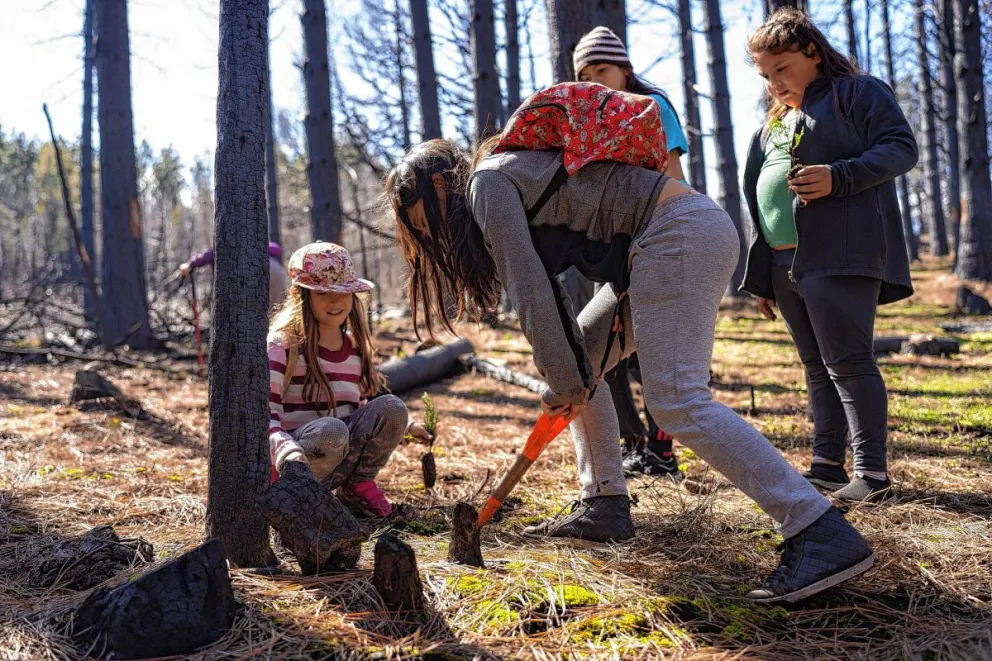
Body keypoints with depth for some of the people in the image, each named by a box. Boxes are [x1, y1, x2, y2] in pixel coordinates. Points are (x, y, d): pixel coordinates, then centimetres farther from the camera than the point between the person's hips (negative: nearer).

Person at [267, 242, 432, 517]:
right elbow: (265, 412, -20)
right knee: (331, 430, -38)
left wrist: (403, 427, 7)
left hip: (345, 455, 5)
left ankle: (358, 484, -3)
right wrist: (285, 450, -38)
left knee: (391, 407, -20)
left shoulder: (357, 348, 8)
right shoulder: (283, 345, -11)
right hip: (295, 463, -5)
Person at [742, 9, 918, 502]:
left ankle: (872, 472, -6)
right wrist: (761, 276, 20)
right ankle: (826, 465, 13)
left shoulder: (858, 93, 4)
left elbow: (901, 148, -7)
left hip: (841, 257, -7)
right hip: (783, 263, 8)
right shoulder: (774, 122, 24)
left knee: (847, 362, -11)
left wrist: (838, 177, -22)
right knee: (818, 368, 9)